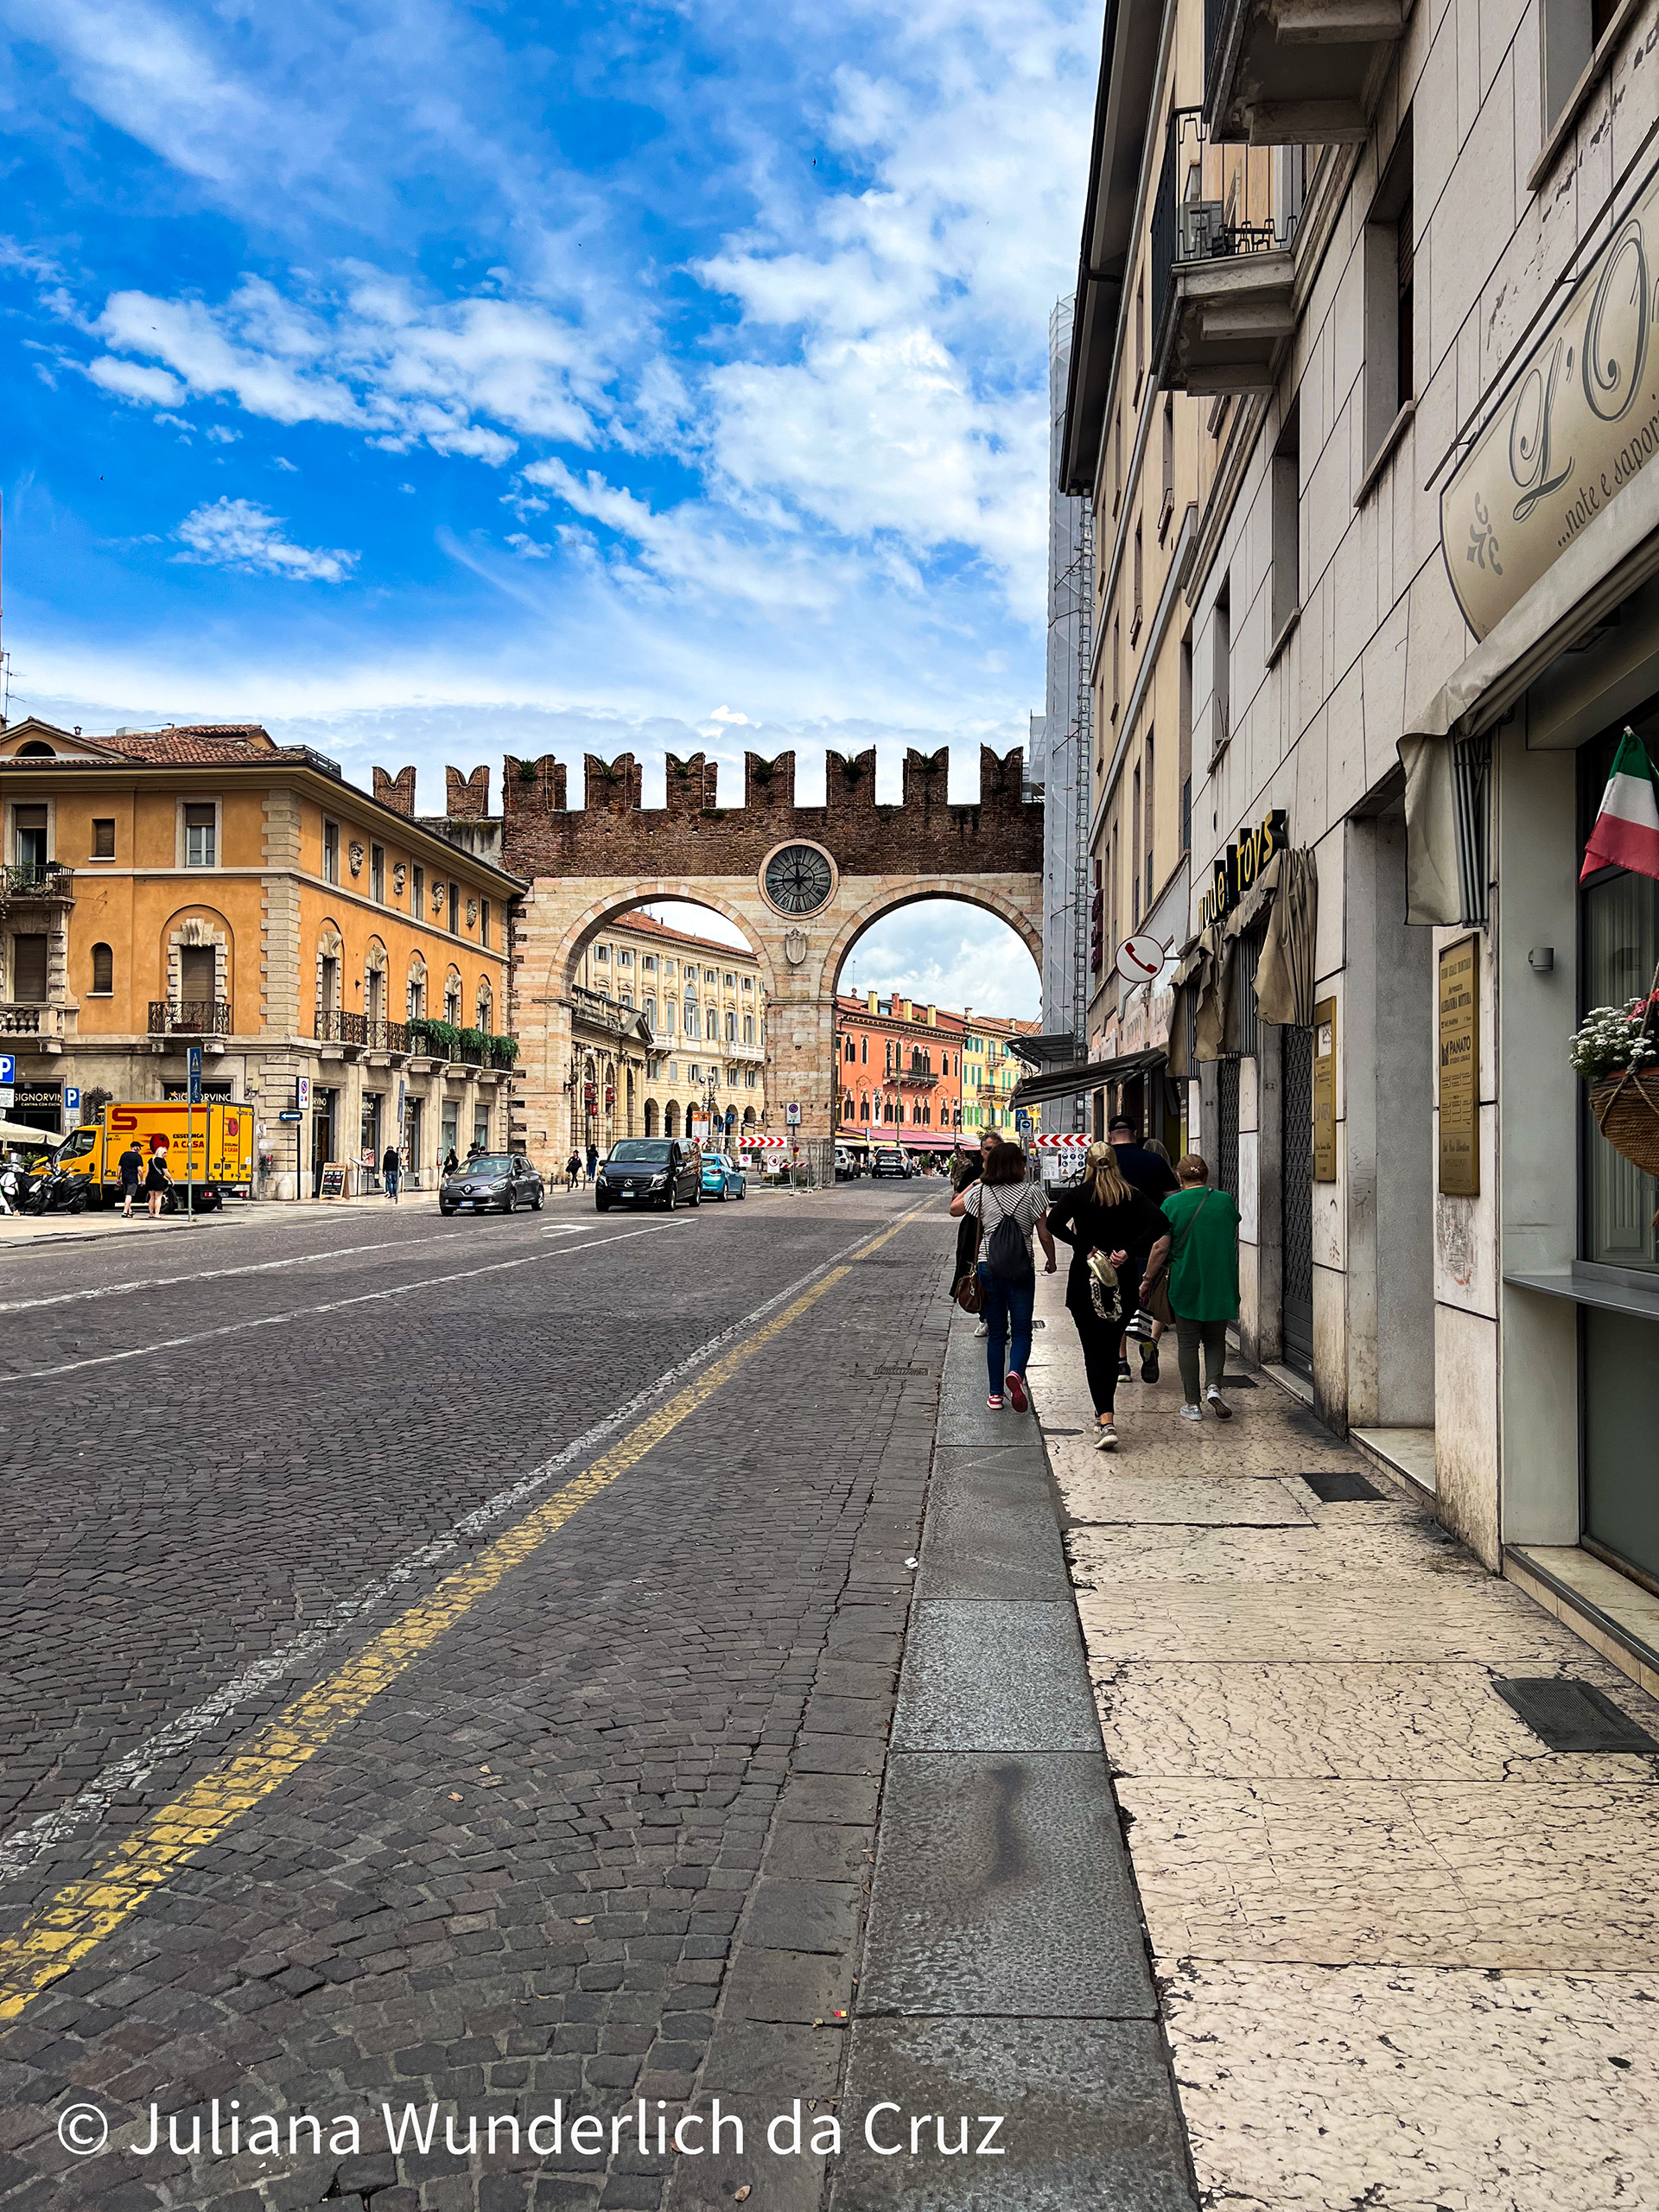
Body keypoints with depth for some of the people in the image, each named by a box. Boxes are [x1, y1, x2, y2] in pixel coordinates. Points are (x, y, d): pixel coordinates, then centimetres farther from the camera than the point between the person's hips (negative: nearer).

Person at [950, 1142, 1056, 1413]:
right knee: (1022, 1330, 7)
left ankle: (995, 1394, 12)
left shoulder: (981, 1191, 0)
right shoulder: (1032, 1192, -5)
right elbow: (1045, 1234, -3)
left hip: (988, 1267, 2)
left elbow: (954, 1208, 19)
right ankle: (1016, 1373, -22)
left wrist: (976, 1181, 24)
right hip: (1021, 1270, -2)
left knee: (996, 1333, 12)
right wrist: (1051, 1262, 13)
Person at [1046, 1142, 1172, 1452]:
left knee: (1093, 1351, -1)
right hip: (1121, 1281, 3)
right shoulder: (1133, 1196, 2)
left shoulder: (1076, 1195, -3)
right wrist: (1127, 1250, -15)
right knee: (1111, 1349, 17)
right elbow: (1160, 1223, -14)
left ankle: (1106, 1421, -15)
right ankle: (1104, 1412, 28)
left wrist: (1085, 1247, -14)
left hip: (1084, 1279, -2)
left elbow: (1054, 1222, -21)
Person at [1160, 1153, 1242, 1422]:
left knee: (1187, 1343, 8)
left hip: (1185, 1285, -2)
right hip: (1221, 1286, 2)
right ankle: (1213, 1386, -7)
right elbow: (1234, 1239, 13)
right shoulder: (1225, 1200, 0)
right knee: (1215, 1340, 15)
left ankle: (1192, 1404, 9)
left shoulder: (1172, 1204, -8)